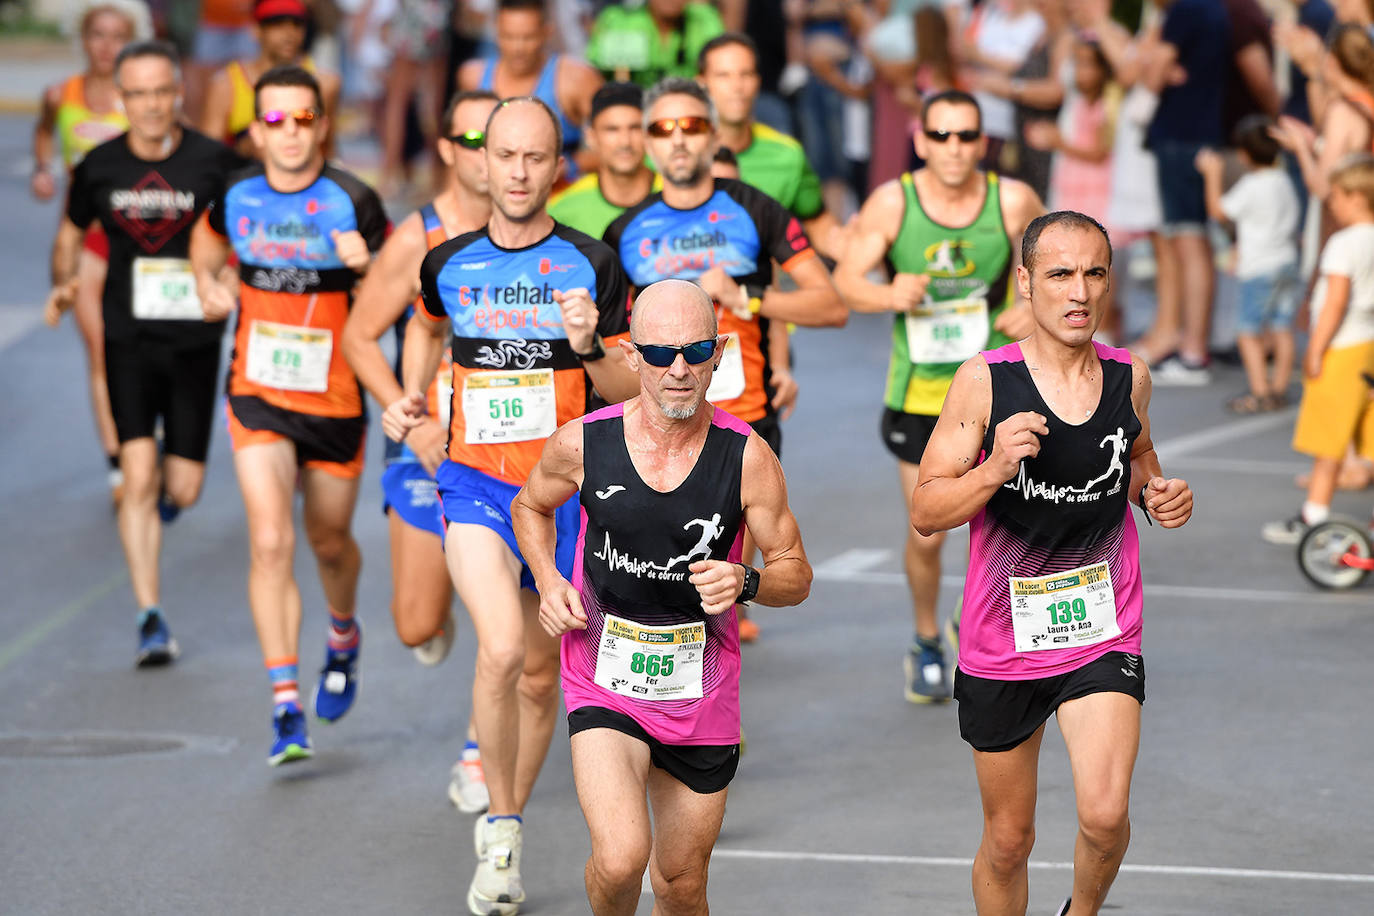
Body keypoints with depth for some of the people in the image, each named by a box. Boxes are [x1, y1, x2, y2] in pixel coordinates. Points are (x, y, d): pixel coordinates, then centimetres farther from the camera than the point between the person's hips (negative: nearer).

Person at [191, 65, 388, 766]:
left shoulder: (352, 202, -12)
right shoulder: (237, 198, -2)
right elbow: (207, 245, 22)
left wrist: (367, 266, -26)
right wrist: (210, 288, 5)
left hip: (335, 400, -1)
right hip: (258, 397, 1)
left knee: (329, 541, 17)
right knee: (270, 543, -15)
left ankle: (344, 639, 50)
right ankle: (285, 705, -16)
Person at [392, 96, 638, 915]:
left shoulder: (592, 266, -5)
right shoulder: (449, 264, 1)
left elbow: (634, 391, -1)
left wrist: (590, 349, -20)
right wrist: (412, 395, 11)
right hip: (475, 480, -1)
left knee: (540, 675, 12)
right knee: (502, 649, -23)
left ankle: (510, 826, 33)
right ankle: (500, 828, -9)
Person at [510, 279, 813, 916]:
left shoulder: (747, 457, -10)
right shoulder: (582, 444, -8)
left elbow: (796, 576, 0)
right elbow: (531, 506, 15)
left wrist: (745, 583, -21)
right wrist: (548, 583, -3)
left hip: (701, 693, 2)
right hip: (604, 679, -1)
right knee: (620, 860, -22)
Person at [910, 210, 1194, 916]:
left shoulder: (1130, 377, -1)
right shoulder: (984, 381, -10)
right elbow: (925, 513, -9)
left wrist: (1159, 494, -2)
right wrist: (994, 469, -27)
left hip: (1104, 638, 1)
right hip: (1002, 643, -1)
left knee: (1104, 816, -17)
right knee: (1008, 839, 11)